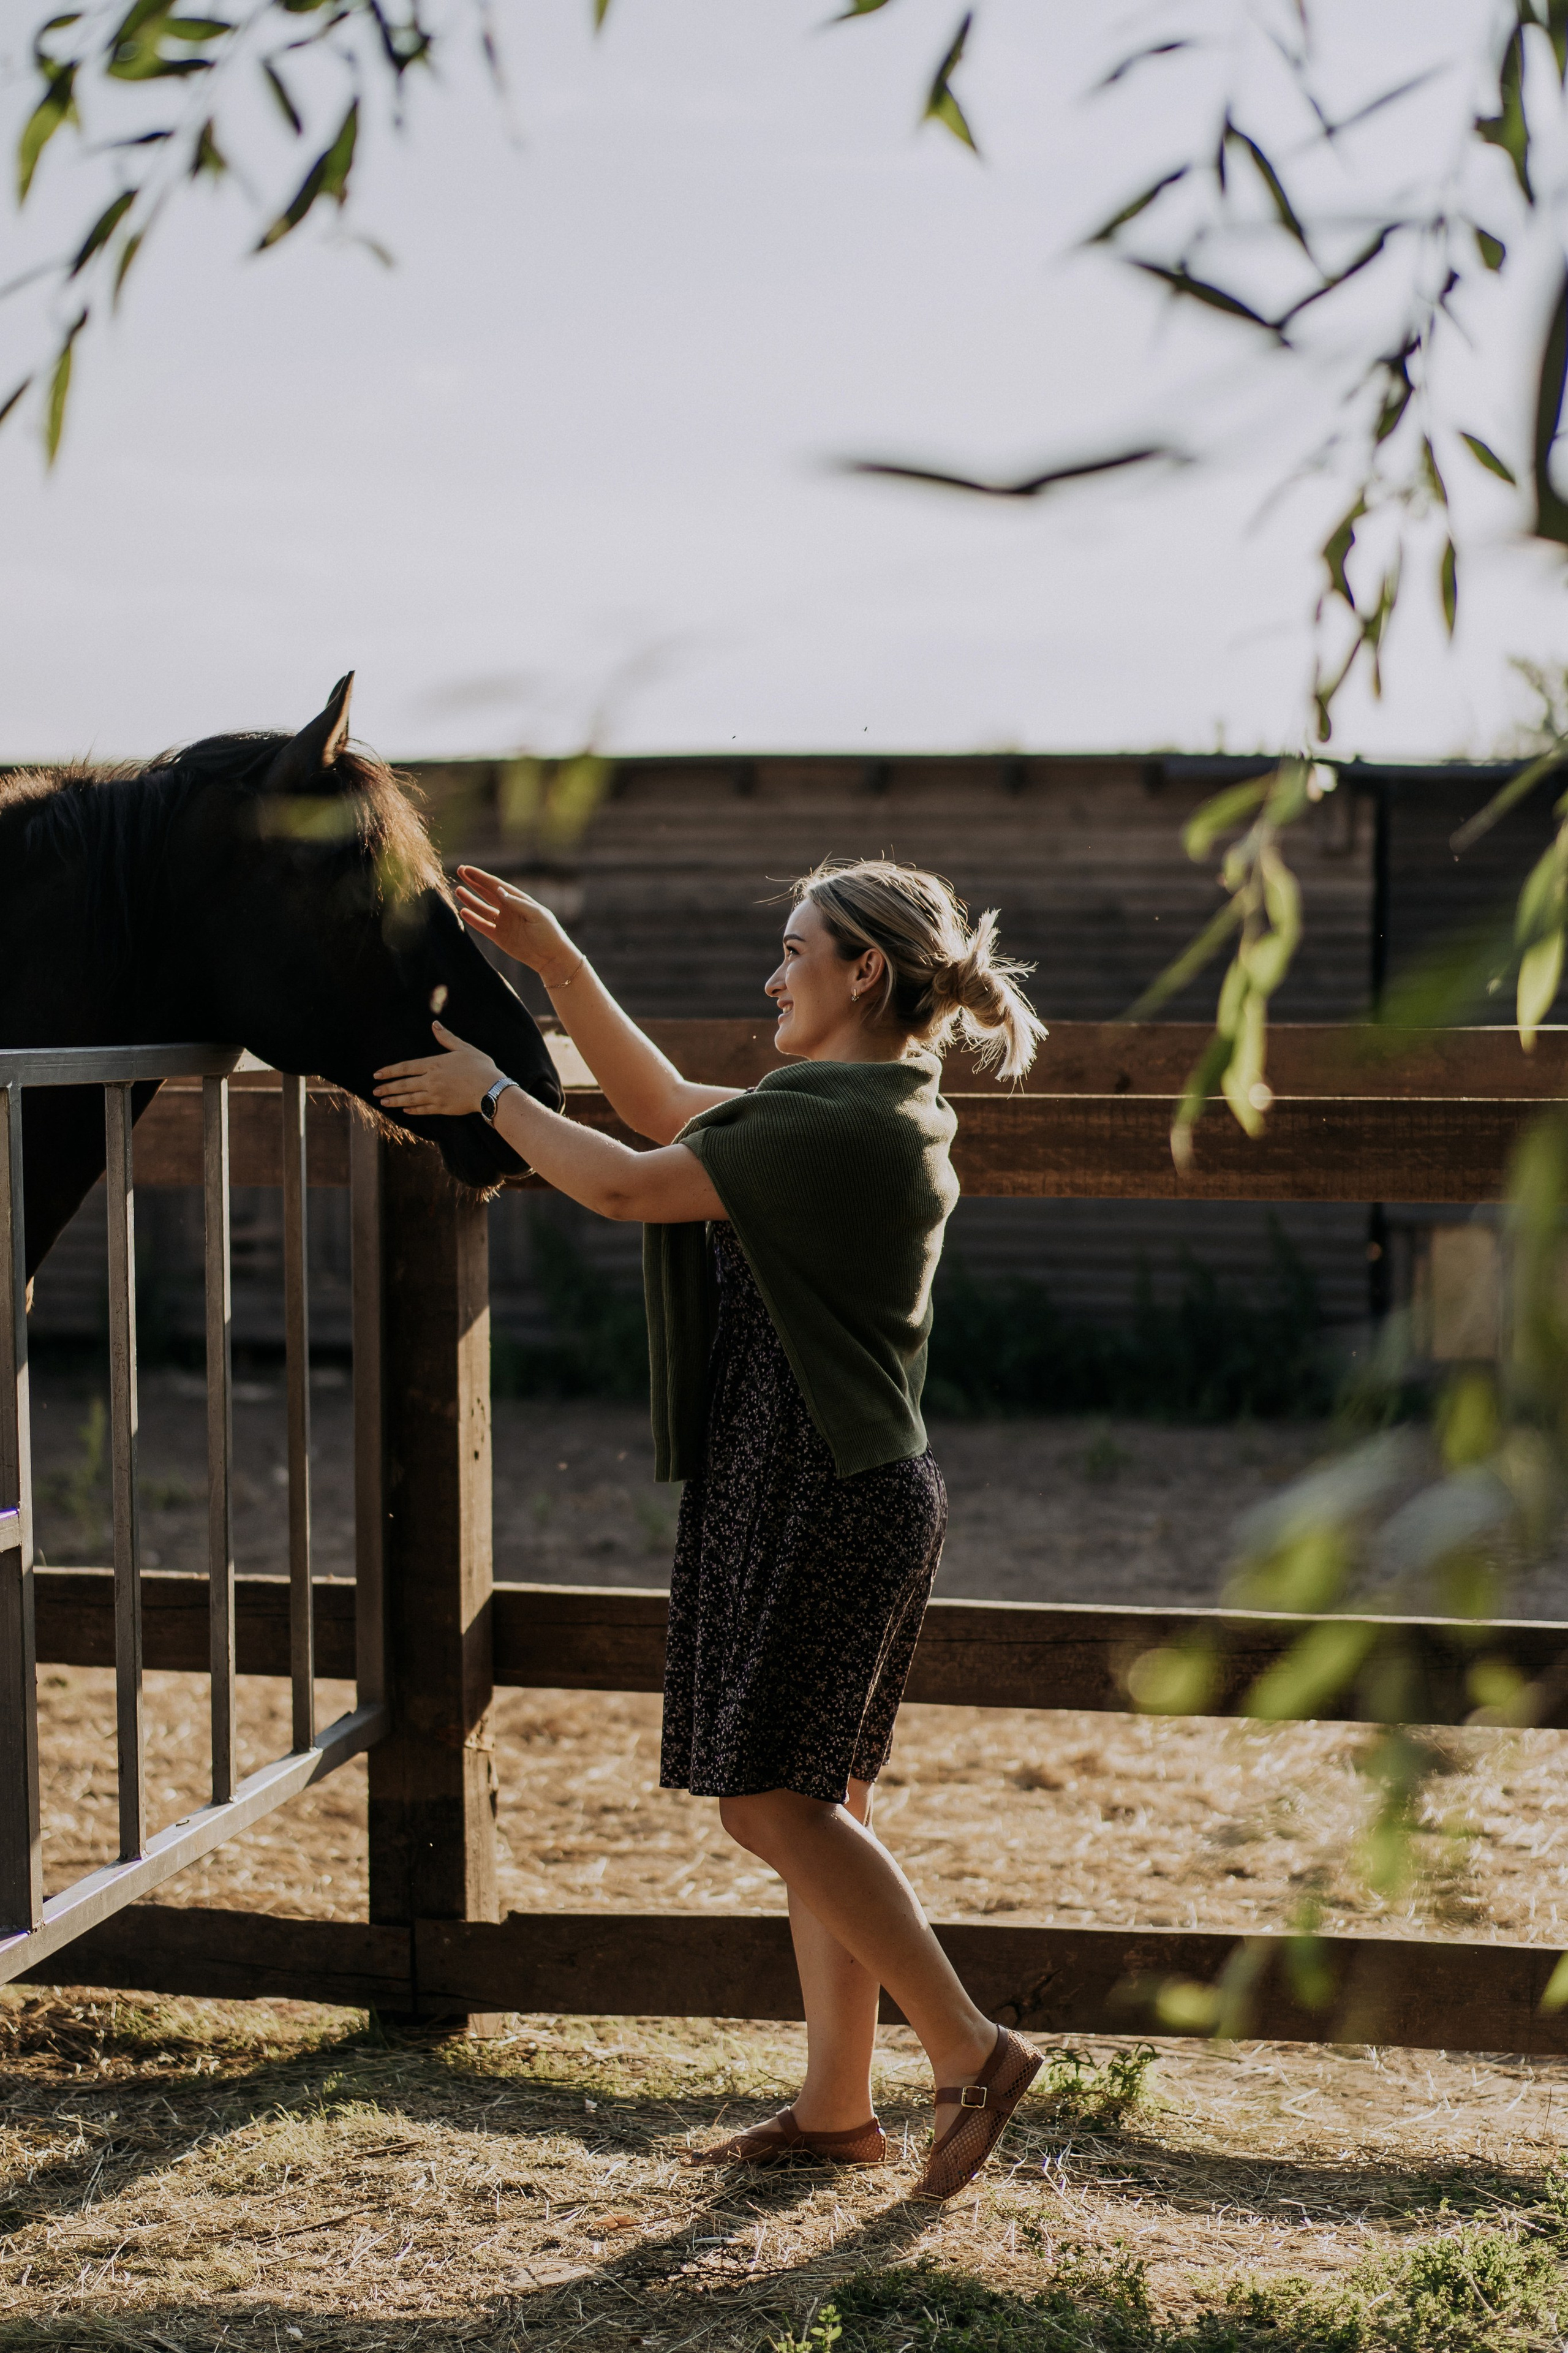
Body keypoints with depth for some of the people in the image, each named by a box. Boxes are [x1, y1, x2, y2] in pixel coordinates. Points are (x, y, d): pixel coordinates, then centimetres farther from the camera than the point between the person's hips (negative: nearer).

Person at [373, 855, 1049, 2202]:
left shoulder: (834, 1123, -18)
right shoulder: (887, 1112, 14)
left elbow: (626, 1185, -18)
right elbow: (669, 1112, 21)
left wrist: (489, 1093, -4)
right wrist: (555, 962, 18)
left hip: (819, 1499, -10)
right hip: (857, 1488, 10)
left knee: (771, 1800, -4)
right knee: (816, 1799, 13)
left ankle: (972, 2052, 1)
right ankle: (837, 2104, 21)